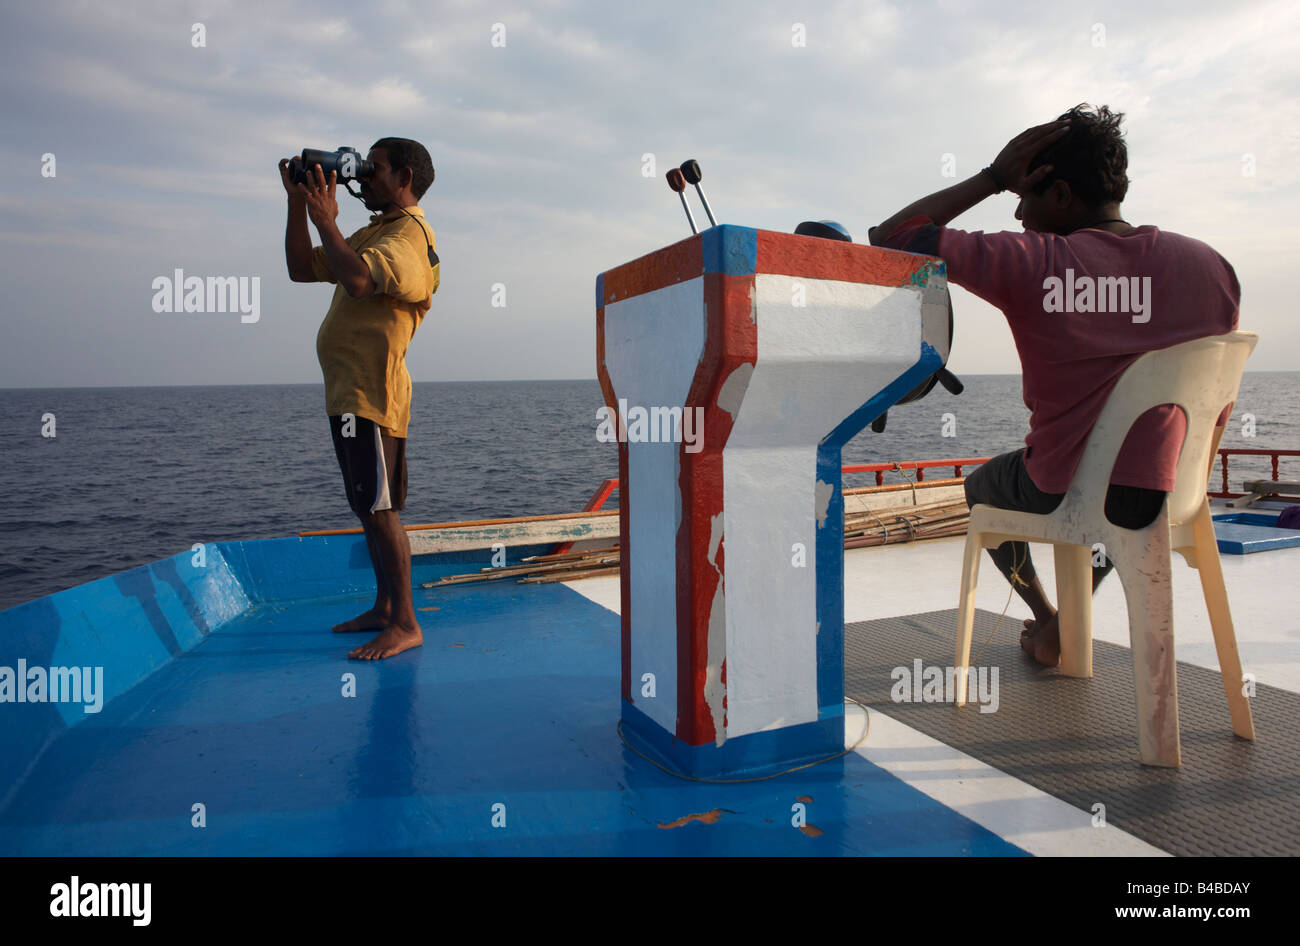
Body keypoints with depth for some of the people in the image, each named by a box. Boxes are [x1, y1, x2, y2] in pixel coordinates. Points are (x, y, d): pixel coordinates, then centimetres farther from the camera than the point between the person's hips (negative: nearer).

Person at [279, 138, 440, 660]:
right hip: (347, 391, 10)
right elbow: (301, 269, 22)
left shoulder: (410, 234, -9)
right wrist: (298, 202, 14)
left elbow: (358, 280, -27)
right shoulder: (372, 232, 23)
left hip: (372, 392, -10)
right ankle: (384, 609, 23)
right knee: (369, 507, 13)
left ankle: (405, 623, -1)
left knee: (378, 508, -9)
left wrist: (324, 218, -14)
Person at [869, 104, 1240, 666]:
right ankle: (1062, 631, 40)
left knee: (981, 485, 32)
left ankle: (1045, 615, 45)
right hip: (1161, 500, 4)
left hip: (1055, 494, -3)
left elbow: (891, 237, -9)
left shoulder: (1027, 265, -17)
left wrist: (992, 178, -4)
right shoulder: (1211, 266, -2)